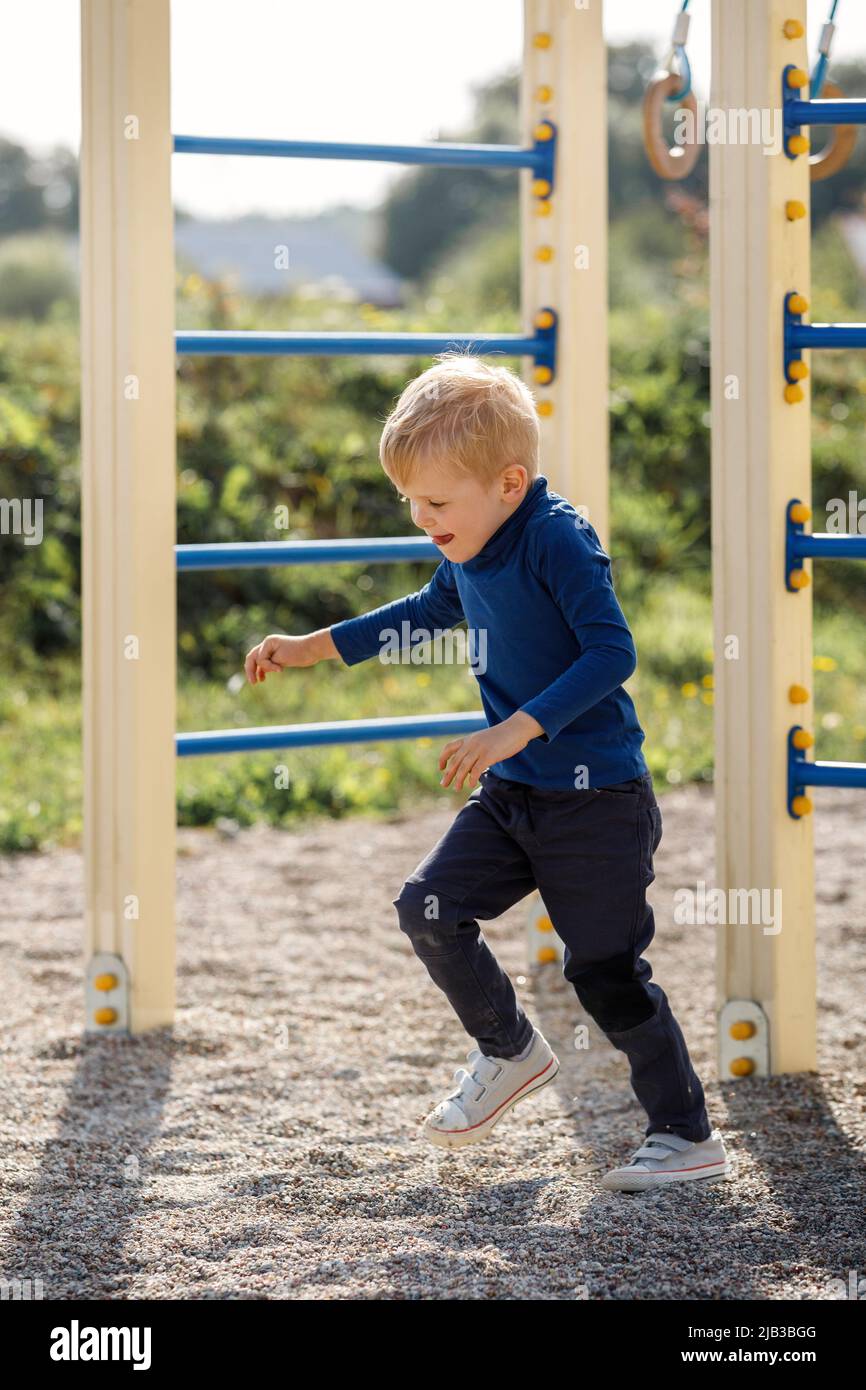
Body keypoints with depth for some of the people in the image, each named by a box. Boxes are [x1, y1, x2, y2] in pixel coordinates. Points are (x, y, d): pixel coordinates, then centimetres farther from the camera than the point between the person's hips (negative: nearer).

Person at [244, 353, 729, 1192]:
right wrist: (312, 648, 23)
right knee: (428, 907, -1)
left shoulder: (557, 540, -21)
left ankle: (688, 1135, 12)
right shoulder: (468, 549, 4)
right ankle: (508, 1052, 21)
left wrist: (514, 730, -32)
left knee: (605, 970, -3)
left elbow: (612, 651, -27)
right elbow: (432, 610, 25)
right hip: (512, 791, 8)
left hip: (597, 798, -8)